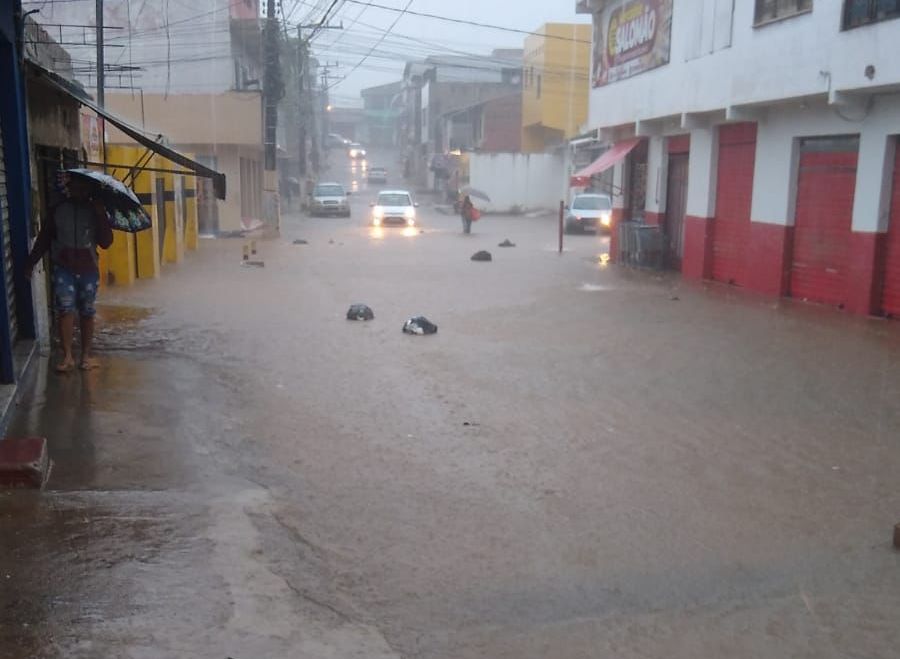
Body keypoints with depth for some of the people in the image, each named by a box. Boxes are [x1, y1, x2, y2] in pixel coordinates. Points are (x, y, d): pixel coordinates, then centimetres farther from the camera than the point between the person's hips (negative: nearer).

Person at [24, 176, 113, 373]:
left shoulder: (95, 210, 2)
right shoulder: (58, 210, 3)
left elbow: (106, 242, -6)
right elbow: (43, 238, 7)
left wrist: (101, 216, -15)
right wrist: (31, 262, 6)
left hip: (88, 270, 1)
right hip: (63, 269, 0)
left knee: (86, 313, 6)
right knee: (65, 310, -10)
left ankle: (86, 354, 16)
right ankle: (67, 356, -8)